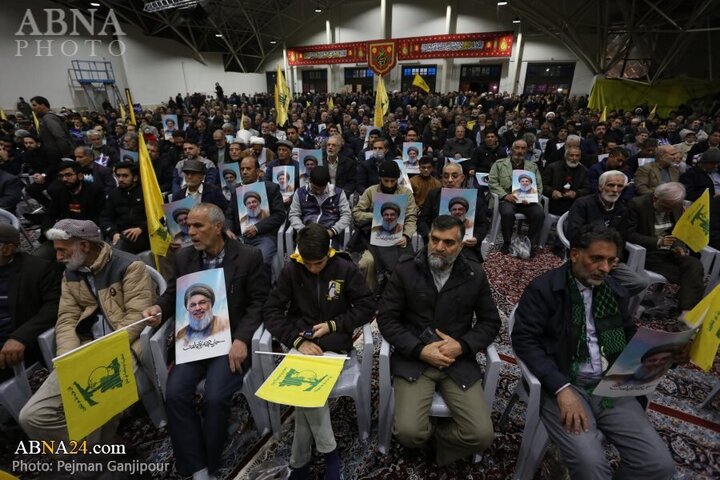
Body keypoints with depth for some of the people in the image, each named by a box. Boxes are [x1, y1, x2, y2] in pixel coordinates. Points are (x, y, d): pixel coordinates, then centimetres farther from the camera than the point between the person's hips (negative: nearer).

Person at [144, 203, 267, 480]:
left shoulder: (249, 257, -8)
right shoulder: (183, 257, 6)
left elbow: (259, 302, -9)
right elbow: (173, 292, 15)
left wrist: (241, 339, -19)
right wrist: (159, 307, -9)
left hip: (231, 339, -4)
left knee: (215, 397, -21)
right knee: (174, 394, -16)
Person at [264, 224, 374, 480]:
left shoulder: (346, 269, -6)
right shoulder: (290, 270, -3)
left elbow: (368, 307, -4)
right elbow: (272, 311, -5)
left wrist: (333, 325, -13)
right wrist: (298, 340, -19)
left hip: (334, 342, -1)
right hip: (302, 341, 2)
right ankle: (329, 451, -5)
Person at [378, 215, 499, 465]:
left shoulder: (475, 274, 1)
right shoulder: (405, 269, -4)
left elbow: (490, 322, 7)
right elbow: (386, 319, -4)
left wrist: (462, 345, -11)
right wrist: (420, 350, -15)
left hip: (459, 362, 2)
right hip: (413, 359, -2)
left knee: (482, 435, -12)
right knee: (409, 433, -18)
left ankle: (431, 434, 19)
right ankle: (425, 434, 20)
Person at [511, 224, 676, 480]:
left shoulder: (616, 292, 12)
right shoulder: (543, 288, -8)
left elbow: (630, 336, 22)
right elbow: (524, 340, -13)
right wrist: (561, 388, -21)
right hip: (562, 385, -5)